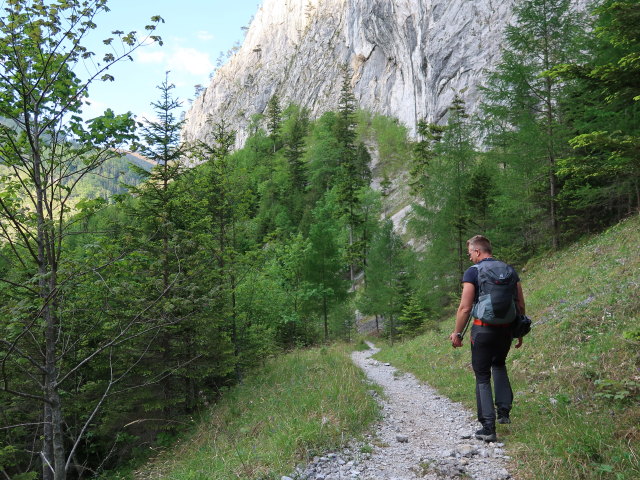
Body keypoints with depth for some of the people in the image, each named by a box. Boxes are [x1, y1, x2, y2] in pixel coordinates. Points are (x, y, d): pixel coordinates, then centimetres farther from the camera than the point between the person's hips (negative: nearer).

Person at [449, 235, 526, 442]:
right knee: (499, 364, 29)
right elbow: (521, 305, 8)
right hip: (506, 329, 5)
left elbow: (465, 308, -13)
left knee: (482, 377, 6)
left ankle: (488, 428, 5)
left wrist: (457, 333, -2)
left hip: (483, 329, -5)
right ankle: (504, 412, 24)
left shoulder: (472, 272, -9)